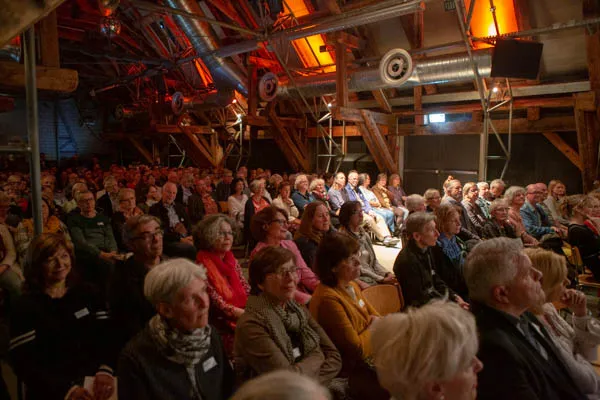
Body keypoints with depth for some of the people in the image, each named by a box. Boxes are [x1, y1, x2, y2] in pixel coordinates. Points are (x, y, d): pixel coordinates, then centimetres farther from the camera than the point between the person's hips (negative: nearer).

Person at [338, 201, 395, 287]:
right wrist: (382, 279, -15)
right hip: (360, 279, -7)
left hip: (372, 274, 7)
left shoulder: (364, 235, 17)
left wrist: (387, 273, -3)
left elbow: (374, 261, 16)